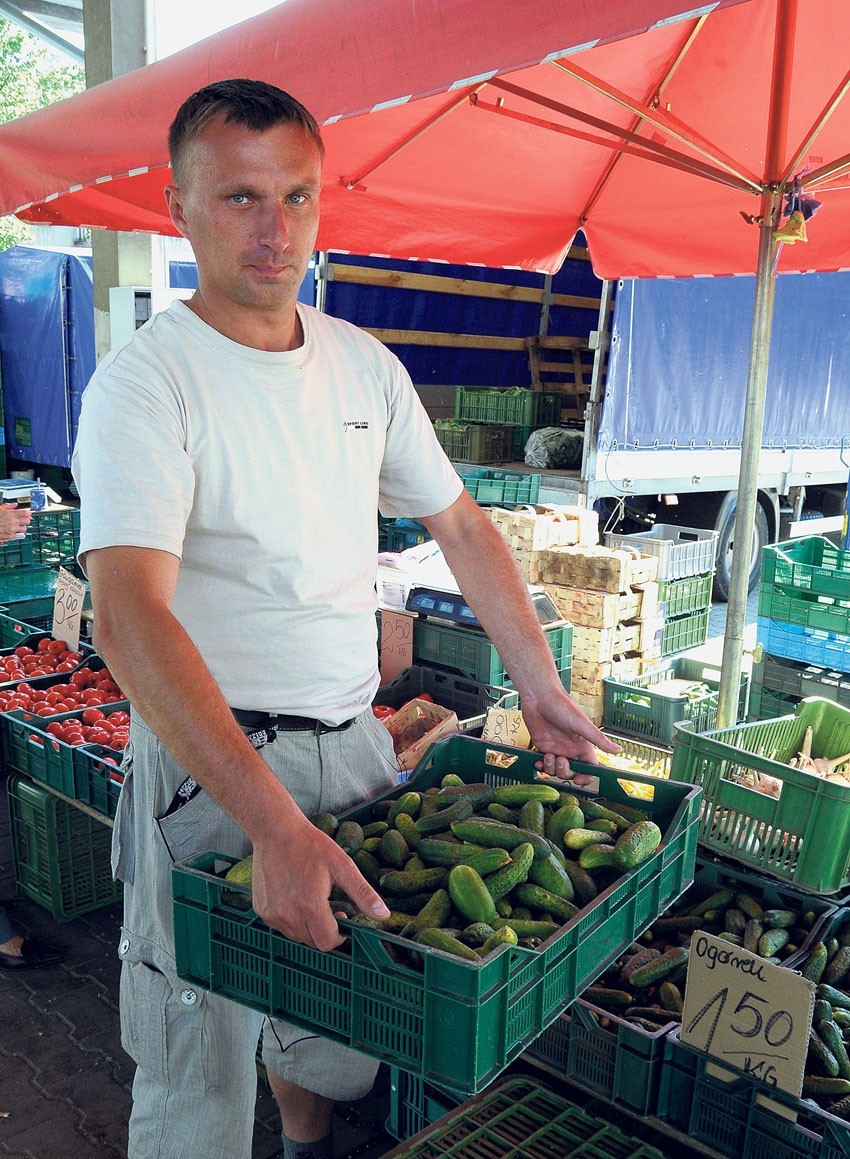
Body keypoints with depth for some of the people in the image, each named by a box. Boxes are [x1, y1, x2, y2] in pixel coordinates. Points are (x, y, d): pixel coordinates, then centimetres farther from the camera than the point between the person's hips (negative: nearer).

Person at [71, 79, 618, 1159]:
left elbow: (462, 526, 12)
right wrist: (276, 826, -34)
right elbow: (131, 621, -26)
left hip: (356, 740, 6)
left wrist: (544, 693, 10)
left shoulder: (365, 364, 4)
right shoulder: (145, 381, -14)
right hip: (207, 762, -5)